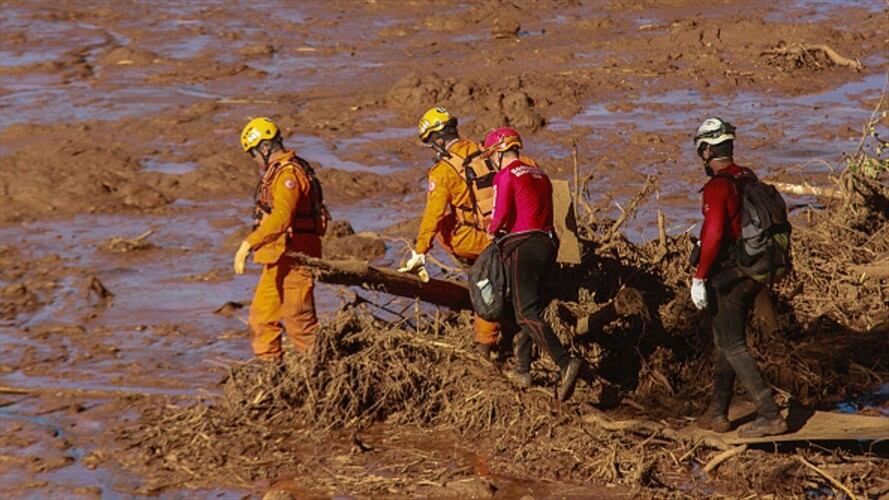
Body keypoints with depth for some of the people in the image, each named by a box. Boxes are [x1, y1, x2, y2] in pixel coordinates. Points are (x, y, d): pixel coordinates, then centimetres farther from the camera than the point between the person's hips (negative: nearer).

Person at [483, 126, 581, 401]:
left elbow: (502, 216, -13)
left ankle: (566, 363, -29)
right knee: (531, 307, 17)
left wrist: (492, 229, 9)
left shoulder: (505, 175, -5)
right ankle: (522, 371, 20)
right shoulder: (539, 174, 19)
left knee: (527, 313, -13)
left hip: (521, 247, -8)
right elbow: (545, 212, 17)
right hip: (546, 244, 8)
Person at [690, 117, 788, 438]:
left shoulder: (717, 187, -18)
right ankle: (717, 413, 27)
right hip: (752, 274, 9)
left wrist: (699, 278, -19)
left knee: (733, 347, -5)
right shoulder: (749, 179, 7)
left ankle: (769, 416, -13)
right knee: (725, 342, 19)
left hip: (726, 276, -9)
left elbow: (714, 235, -25)